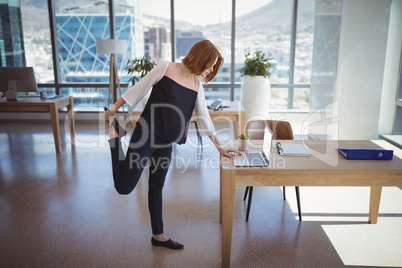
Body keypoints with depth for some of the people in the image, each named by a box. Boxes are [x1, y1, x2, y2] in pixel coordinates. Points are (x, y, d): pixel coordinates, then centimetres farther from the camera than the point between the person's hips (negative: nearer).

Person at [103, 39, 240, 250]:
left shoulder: (196, 85, 9)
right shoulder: (166, 68, -6)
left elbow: (203, 118, 11)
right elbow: (137, 90, -3)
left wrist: (219, 147, 9)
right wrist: (112, 110, 1)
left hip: (166, 143, 6)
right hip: (145, 136, -5)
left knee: (157, 187, 16)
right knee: (124, 187, -7)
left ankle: (158, 235, 30)